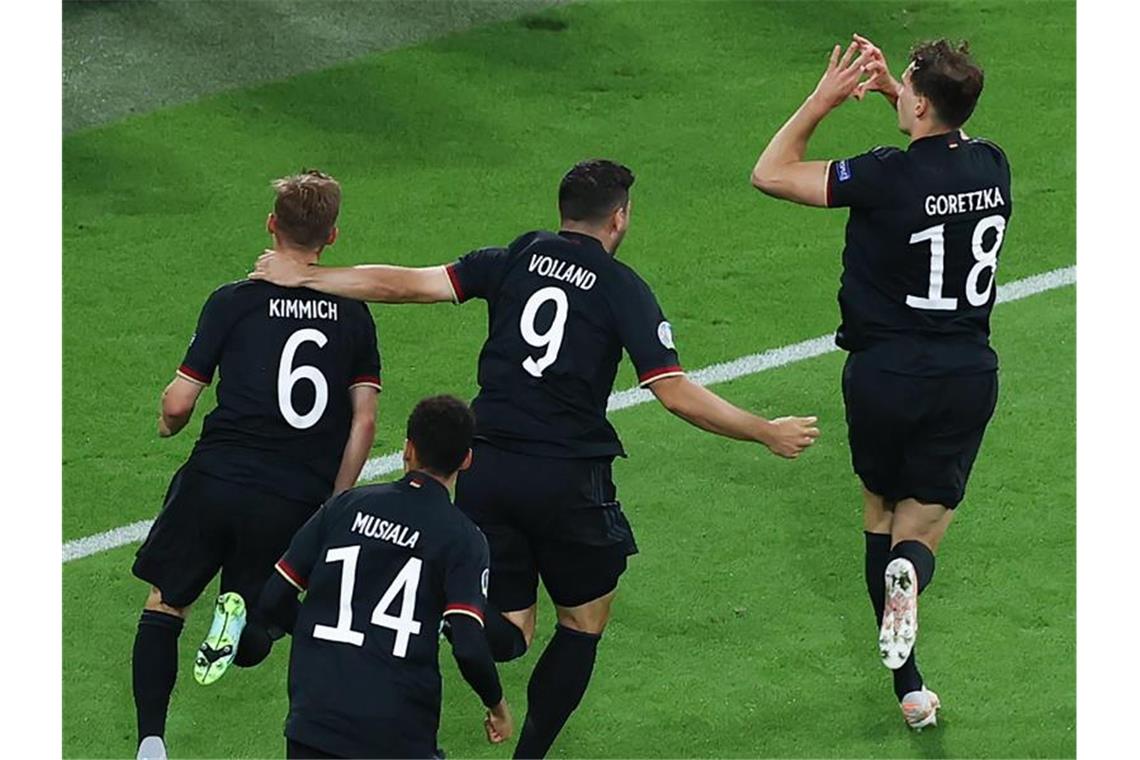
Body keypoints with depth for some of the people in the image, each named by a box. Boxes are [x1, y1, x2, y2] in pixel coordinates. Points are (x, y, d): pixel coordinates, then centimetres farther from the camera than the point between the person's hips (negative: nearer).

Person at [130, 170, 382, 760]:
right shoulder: (353, 315, 8)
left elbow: (178, 403, -2)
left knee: (163, 607, 15)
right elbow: (364, 420, 5)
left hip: (216, 482, -2)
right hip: (297, 502, 2)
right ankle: (241, 614, -20)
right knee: (251, 648, 16)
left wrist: (167, 424, 22)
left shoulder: (233, 302, -1)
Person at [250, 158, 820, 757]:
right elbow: (676, 395, -8)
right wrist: (768, 433, 3)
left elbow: (408, 284, 1)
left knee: (509, 632, 9)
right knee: (583, 623, 18)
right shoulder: (623, 289, -2)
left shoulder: (514, 260, 6)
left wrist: (301, 276, 9)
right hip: (569, 478, -3)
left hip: (486, 469, 3)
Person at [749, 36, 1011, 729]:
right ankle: (909, 569, -26)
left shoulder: (890, 176, -19)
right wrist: (889, 87, 17)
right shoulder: (991, 165, -4)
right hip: (969, 376, 3)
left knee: (881, 509, 17)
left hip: (885, 373, -3)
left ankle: (909, 688, 9)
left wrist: (826, 99, -5)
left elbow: (771, 173, -8)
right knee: (922, 523, 13)